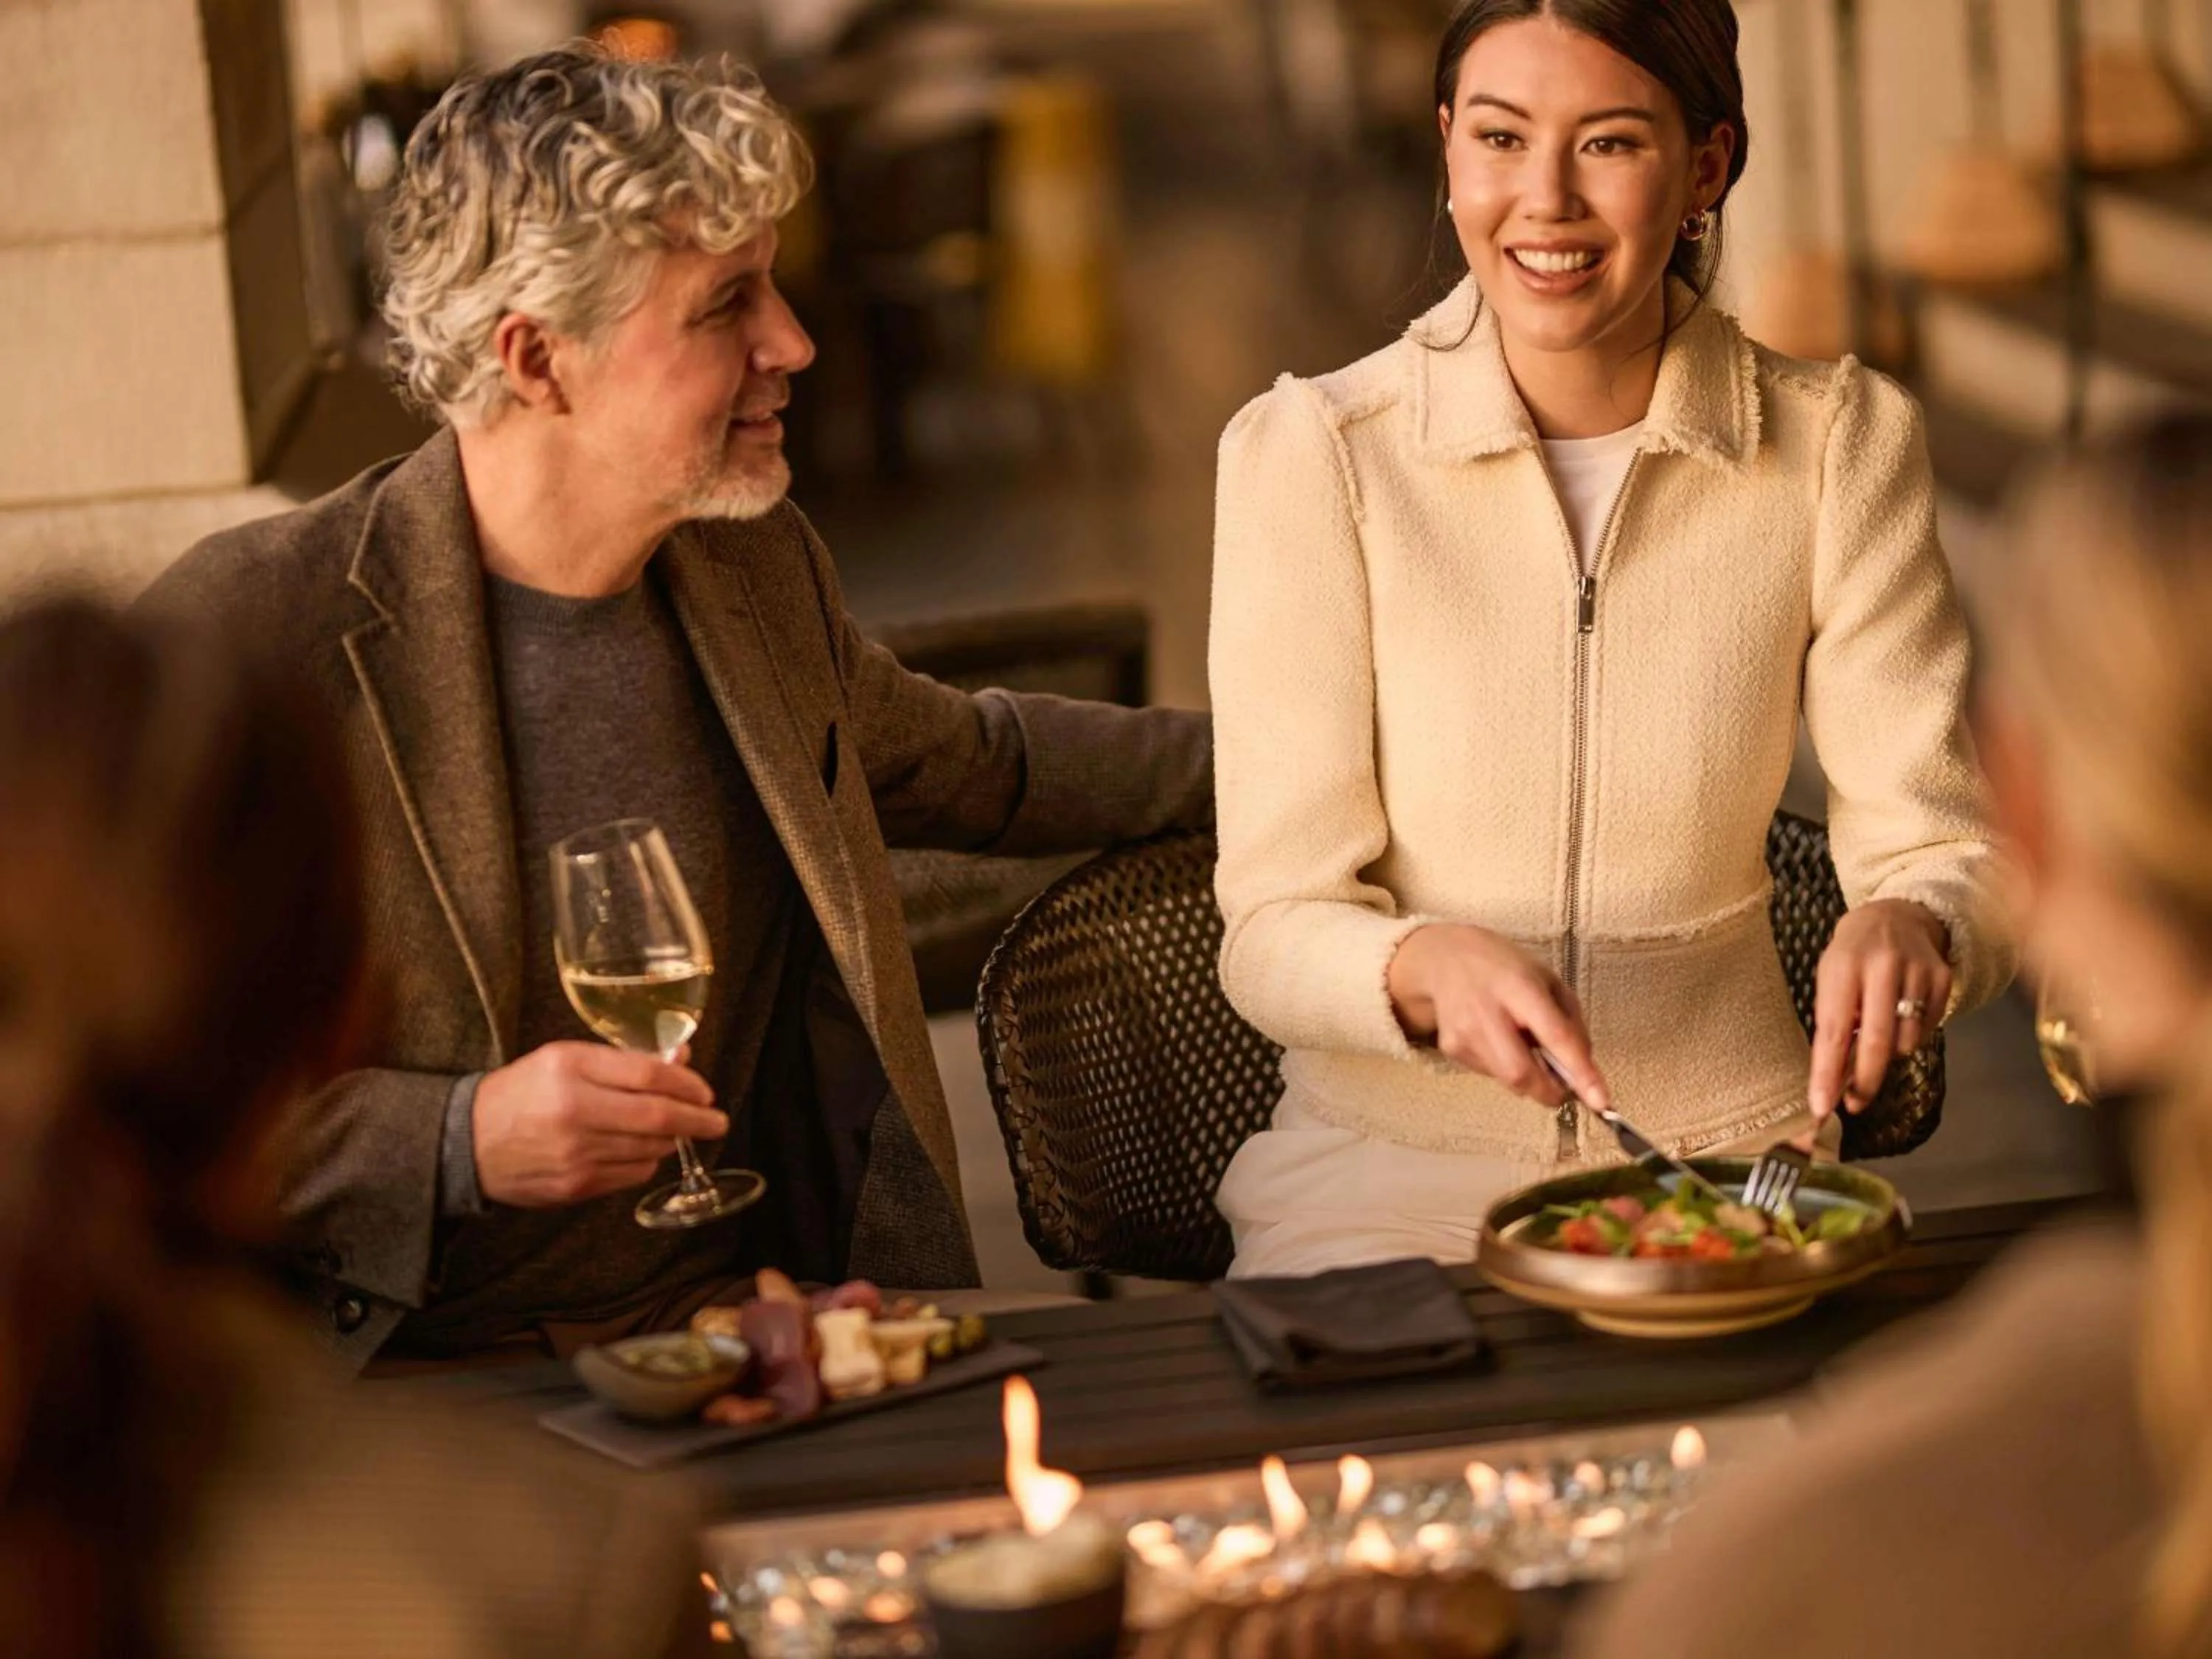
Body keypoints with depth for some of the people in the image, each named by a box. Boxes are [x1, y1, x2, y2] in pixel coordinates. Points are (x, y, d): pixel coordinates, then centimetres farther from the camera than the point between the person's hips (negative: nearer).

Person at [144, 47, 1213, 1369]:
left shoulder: (759, 567, 9)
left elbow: (965, 761, 32)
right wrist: (455, 1143, -22)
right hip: (423, 1395, -5)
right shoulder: (243, 635, -13)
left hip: (753, 1352, 5)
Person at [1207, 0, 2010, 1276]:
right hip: (1388, 1177, -1)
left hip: (1730, 1167, 2)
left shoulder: (1841, 442, -1)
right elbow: (1276, 931, -9)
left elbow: (1945, 849, -2)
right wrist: (1427, 967, -30)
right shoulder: (1312, 452, -7)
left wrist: (1912, 927, -25)